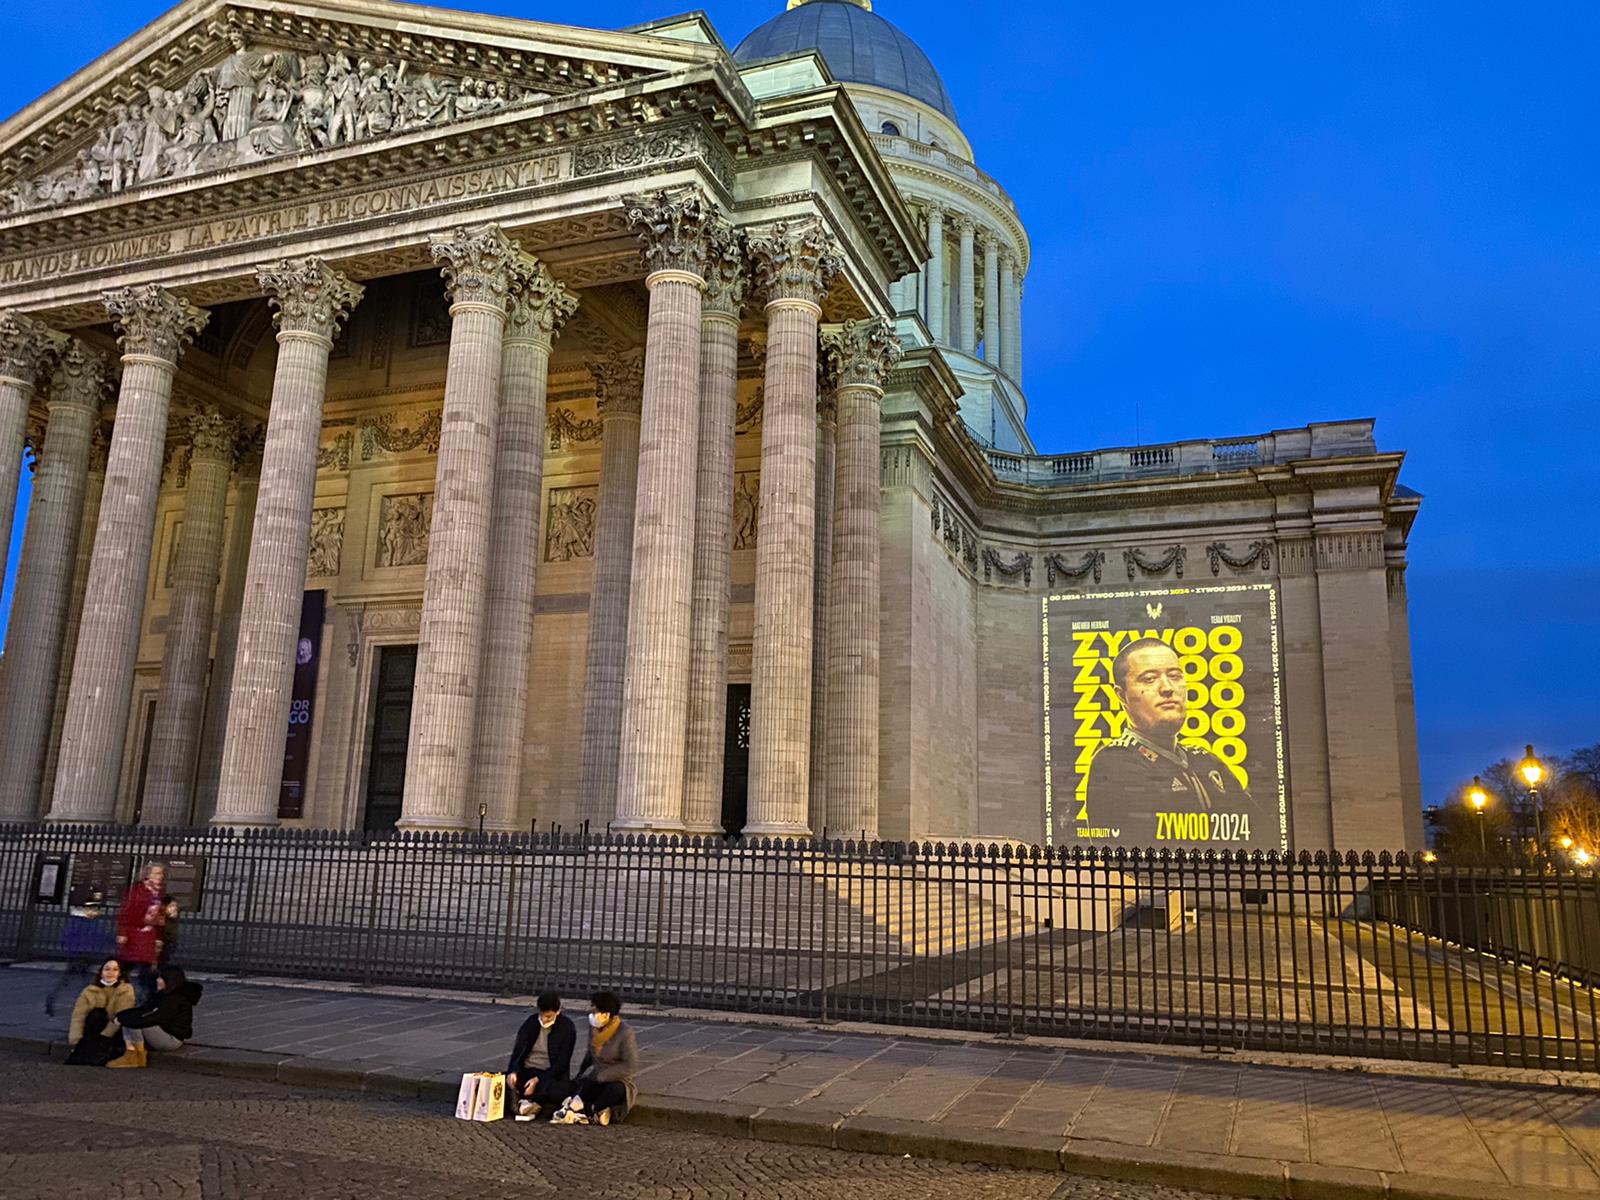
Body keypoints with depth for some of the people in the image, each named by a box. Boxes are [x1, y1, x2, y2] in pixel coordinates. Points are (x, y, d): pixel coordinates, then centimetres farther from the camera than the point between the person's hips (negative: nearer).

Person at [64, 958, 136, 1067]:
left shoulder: (126, 990, -8)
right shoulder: (89, 991, -5)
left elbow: (122, 1017, -18)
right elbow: (78, 1016, -15)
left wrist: (103, 1037, -28)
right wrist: (76, 1042, -28)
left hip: (114, 1033, -1)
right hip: (94, 1031, 1)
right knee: (97, 1014, -28)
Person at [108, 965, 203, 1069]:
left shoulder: (175, 1000, -21)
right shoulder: (165, 995, 11)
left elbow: (152, 1019, -26)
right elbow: (145, 1009, 6)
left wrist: (123, 1018, -16)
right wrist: (123, 1016, -10)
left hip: (172, 1039, -10)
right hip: (164, 1033, 10)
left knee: (135, 1022, -21)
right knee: (128, 1019, 4)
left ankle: (140, 1057, -6)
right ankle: (130, 1055, -9)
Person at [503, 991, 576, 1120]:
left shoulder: (567, 1028, -7)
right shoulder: (531, 1022, 3)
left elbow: (562, 1062, -10)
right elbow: (518, 1050, -3)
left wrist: (538, 1080, -22)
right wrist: (513, 1071, -23)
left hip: (551, 1074, -3)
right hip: (526, 1071, 4)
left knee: (559, 1093, -38)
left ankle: (517, 1100, -28)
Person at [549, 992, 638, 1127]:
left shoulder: (625, 1032, -17)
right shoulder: (594, 1027, 2)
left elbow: (631, 1066, -22)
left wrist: (599, 1076, -24)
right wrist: (580, 1074, 5)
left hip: (618, 1082, -5)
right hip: (595, 1081, 5)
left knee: (615, 1090, -40)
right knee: (570, 1087, -25)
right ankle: (596, 1113, -34)